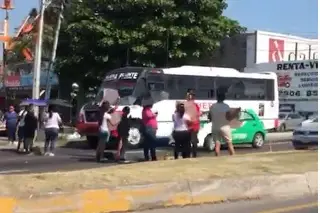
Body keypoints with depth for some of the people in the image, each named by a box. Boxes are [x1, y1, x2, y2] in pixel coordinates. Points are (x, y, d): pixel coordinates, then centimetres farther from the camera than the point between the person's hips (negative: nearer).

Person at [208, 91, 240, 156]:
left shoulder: (212, 107, 0)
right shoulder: (226, 106, -11)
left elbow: (209, 118, 5)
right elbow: (229, 117, -13)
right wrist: (236, 113, -3)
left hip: (215, 128, 3)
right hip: (225, 127, -2)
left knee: (217, 144, 4)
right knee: (229, 143, 8)